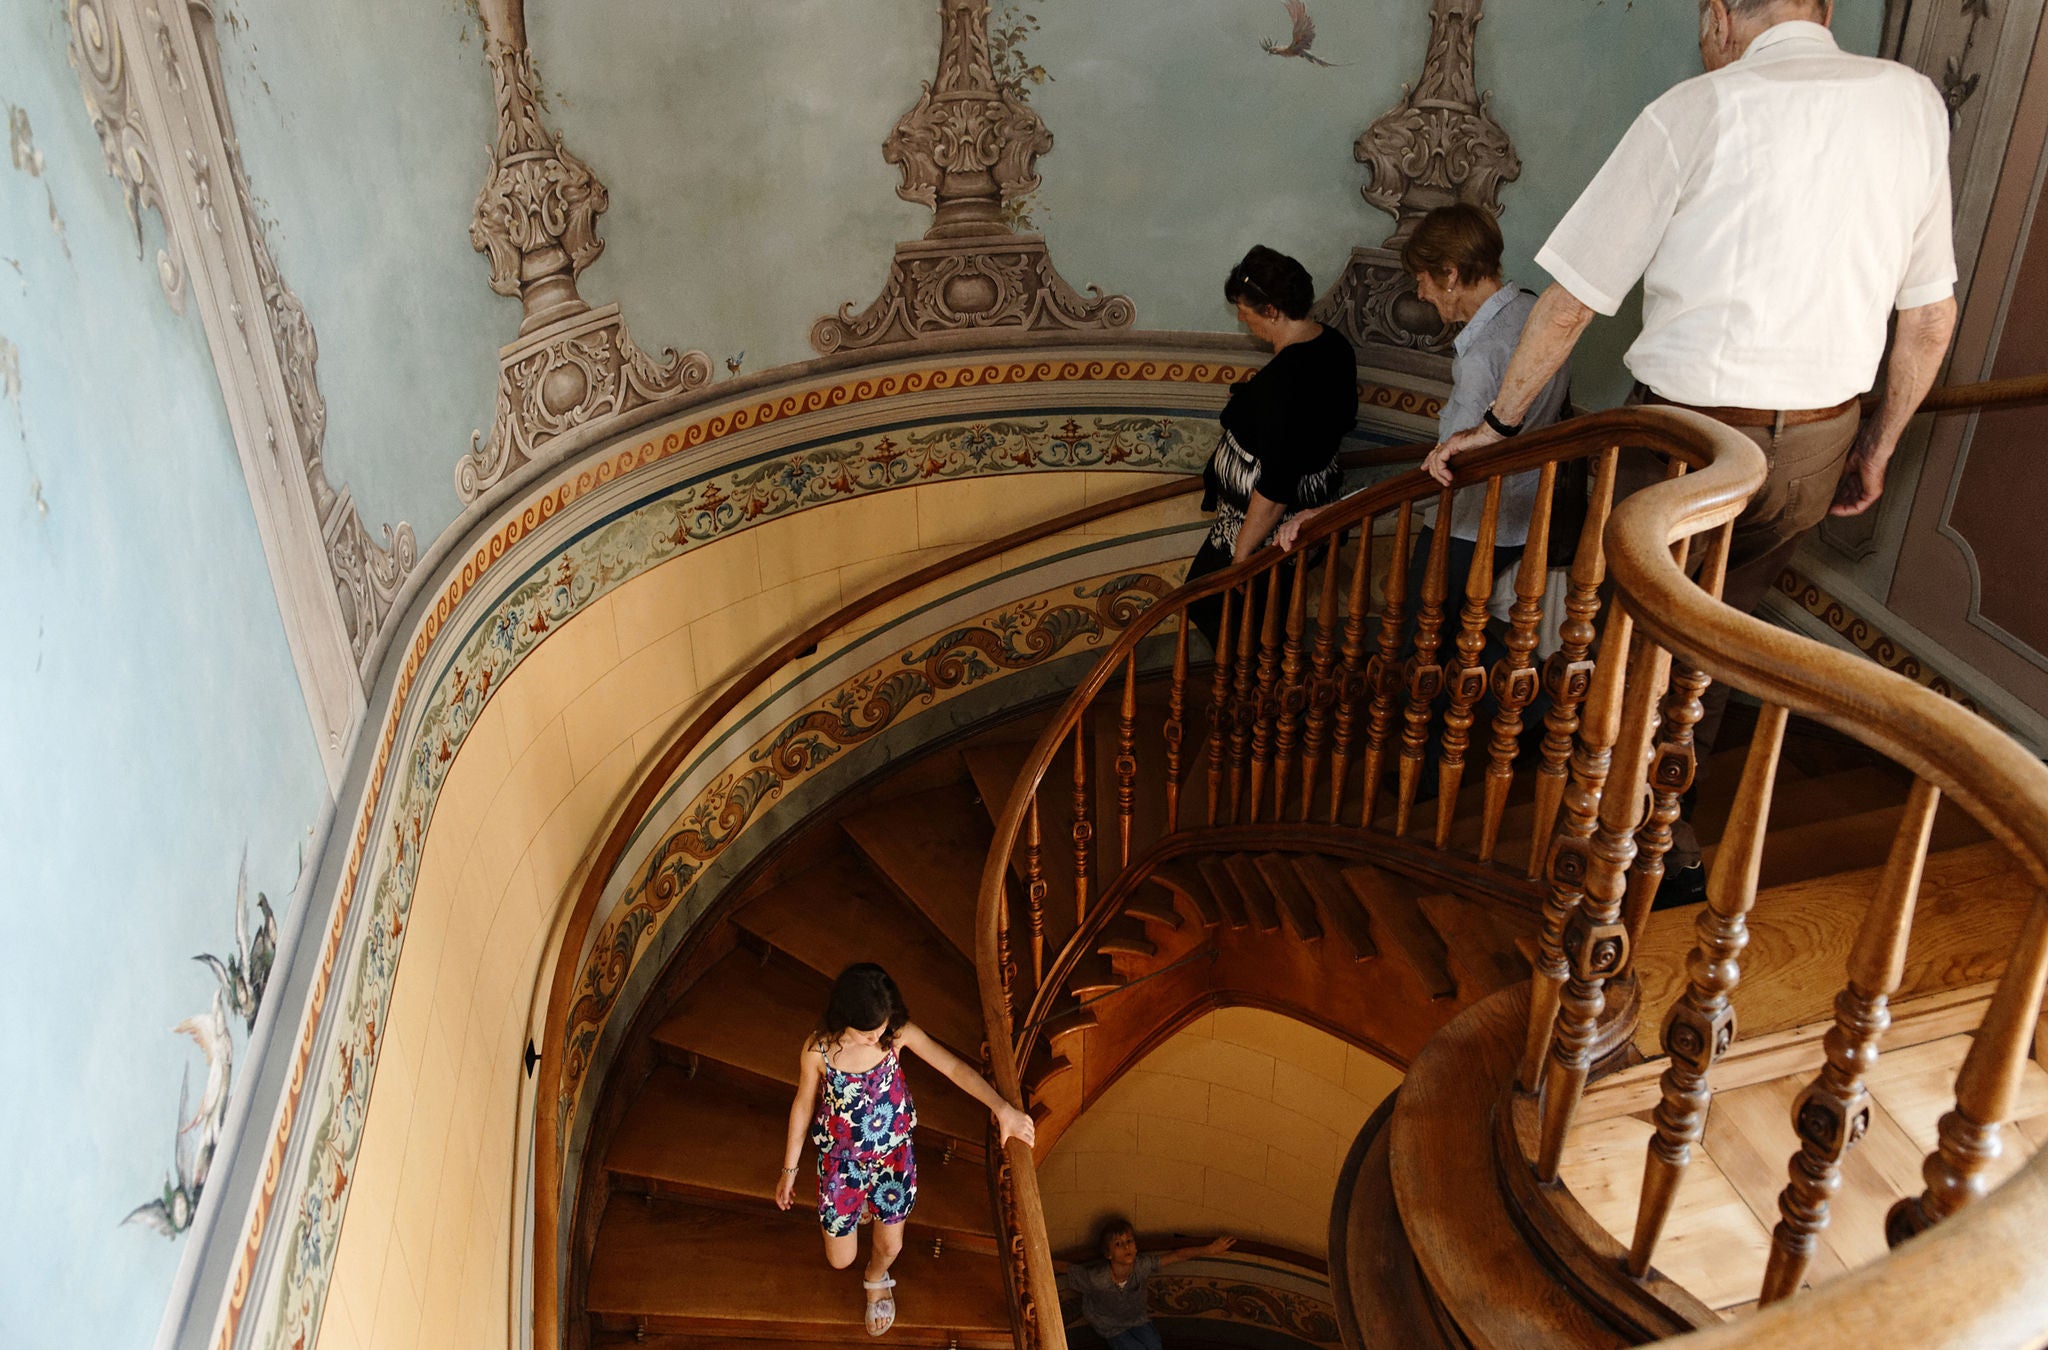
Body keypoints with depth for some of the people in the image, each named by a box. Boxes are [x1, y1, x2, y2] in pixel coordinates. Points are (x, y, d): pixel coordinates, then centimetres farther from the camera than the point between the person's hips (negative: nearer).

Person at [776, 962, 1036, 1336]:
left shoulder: (899, 1033, -24)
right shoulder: (818, 1048, -27)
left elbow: (954, 1067, -24)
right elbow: (803, 1105, -11)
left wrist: (1003, 1108, -35)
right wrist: (789, 1169, 0)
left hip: (893, 1154, 1)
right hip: (841, 1159, -1)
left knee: (890, 1245, 19)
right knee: (840, 1259, 15)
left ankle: (876, 1279, 58)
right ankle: (858, 1205, 50)